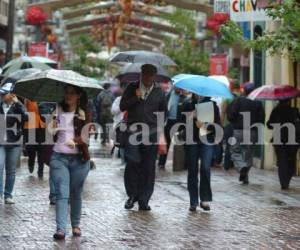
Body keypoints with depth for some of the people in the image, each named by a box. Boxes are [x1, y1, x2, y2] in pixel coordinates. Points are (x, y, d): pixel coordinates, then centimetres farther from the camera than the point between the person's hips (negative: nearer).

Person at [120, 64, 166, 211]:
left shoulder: (159, 92, 10)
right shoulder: (132, 88, 8)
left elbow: (163, 112, 19)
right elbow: (122, 106, 3)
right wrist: (135, 98, -11)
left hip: (152, 134, 1)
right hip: (133, 132, -1)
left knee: (148, 168, 0)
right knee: (131, 165, -9)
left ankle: (143, 201, 6)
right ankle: (132, 195, 8)